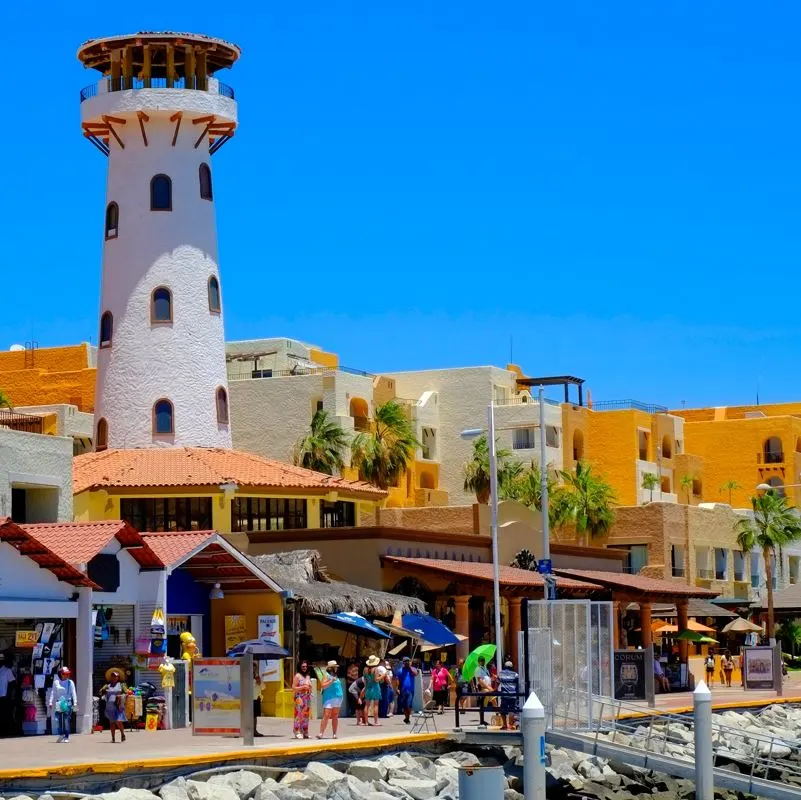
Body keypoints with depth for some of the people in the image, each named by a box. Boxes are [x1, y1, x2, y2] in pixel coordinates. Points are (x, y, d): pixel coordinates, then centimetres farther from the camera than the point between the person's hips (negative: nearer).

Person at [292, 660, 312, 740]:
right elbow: (293, 687, -8)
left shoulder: (308, 676, 17)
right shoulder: (298, 676, -3)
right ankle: (297, 732, -10)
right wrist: (303, 687, -16)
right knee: (299, 715, -11)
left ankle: (305, 733, 11)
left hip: (307, 698, 7)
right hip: (300, 697, -7)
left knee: (306, 715, 7)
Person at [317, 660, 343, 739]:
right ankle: (321, 733, -16)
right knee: (326, 716, -14)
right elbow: (323, 686, -15)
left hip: (337, 698, 8)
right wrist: (331, 681, -23)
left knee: (335, 716, 7)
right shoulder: (327, 675, -5)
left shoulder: (335, 676, 18)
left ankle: (334, 734, 10)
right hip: (329, 698, -8)